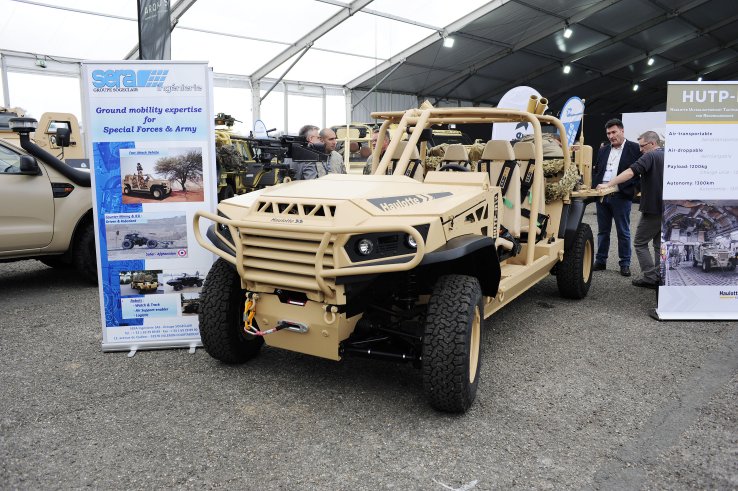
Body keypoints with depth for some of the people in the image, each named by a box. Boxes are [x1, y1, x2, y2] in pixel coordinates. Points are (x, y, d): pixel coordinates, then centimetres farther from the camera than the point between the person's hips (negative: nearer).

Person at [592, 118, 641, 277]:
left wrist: (617, 186, -13)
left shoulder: (634, 148, -1)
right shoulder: (603, 150, 15)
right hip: (602, 195, 5)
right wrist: (596, 187, 2)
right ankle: (600, 261, 21)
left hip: (621, 196, -5)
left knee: (623, 232, 3)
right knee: (603, 231, 12)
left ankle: (625, 264, 11)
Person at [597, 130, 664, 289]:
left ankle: (650, 277, -2)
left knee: (640, 243, 2)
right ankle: (660, 278, 14)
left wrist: (608, 184, -28)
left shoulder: (650, 156, -13)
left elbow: (630, 172, -26)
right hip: (666, 208, 8)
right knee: (660, 244, 13)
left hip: (652, 207, -8)